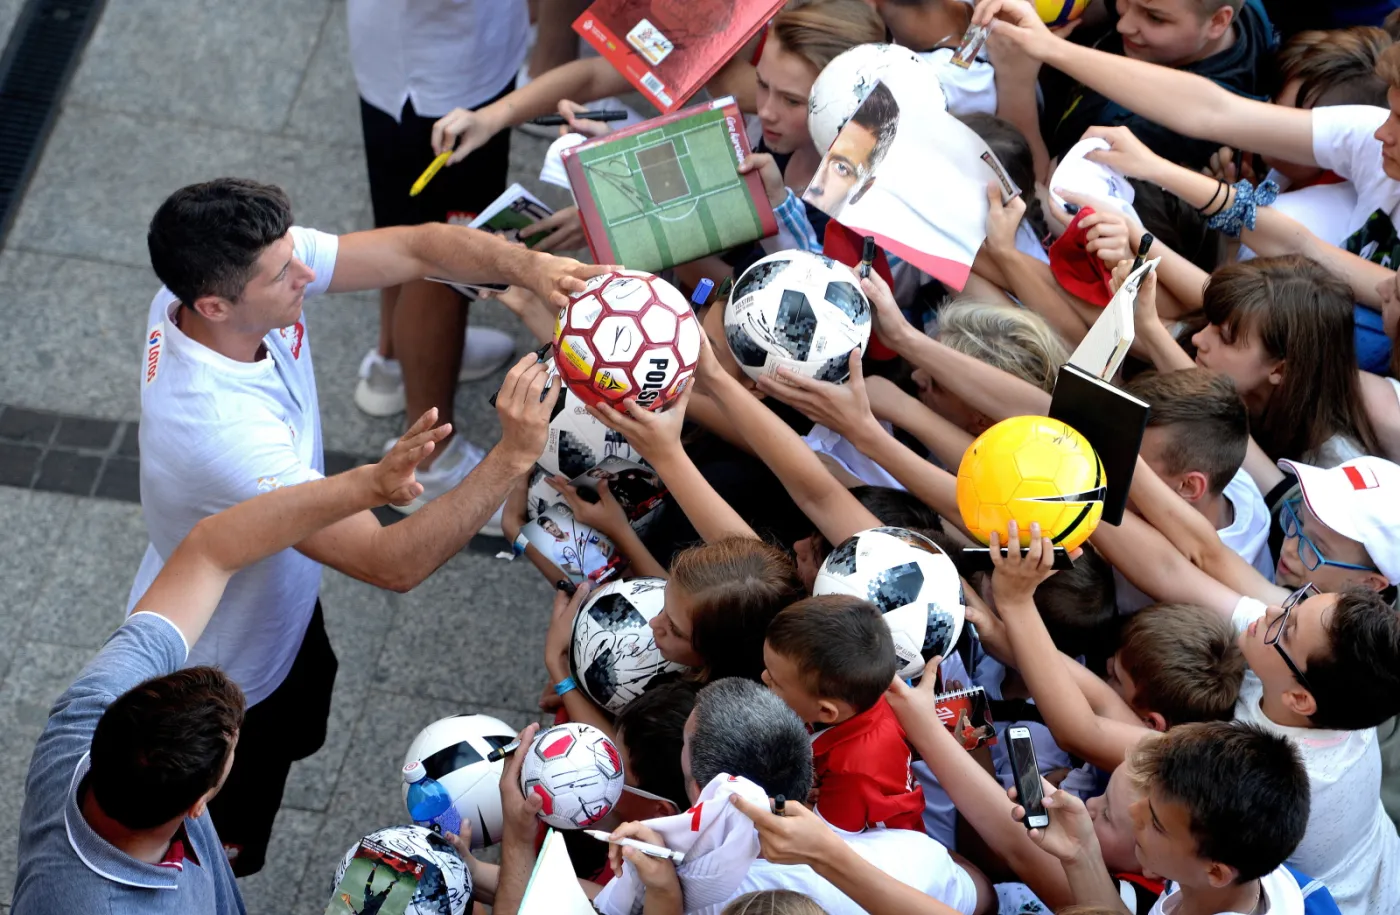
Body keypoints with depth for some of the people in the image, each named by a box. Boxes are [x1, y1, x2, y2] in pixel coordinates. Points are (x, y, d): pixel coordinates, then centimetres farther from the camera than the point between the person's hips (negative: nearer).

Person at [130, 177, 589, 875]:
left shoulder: (224, 275, -24)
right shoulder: (224, 431, -48)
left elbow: (415, 247, -19)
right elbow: (395, 563, -44)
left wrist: (525, 264, -38)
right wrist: (515, 453, -52)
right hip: (223, 679, -8)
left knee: (296, 731, 37)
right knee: (224, 849, 21)